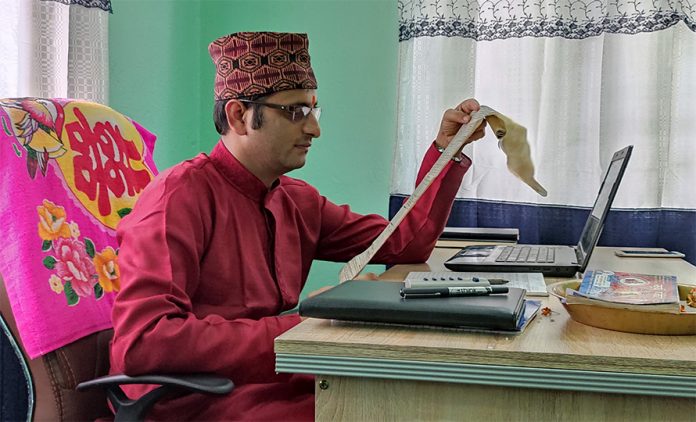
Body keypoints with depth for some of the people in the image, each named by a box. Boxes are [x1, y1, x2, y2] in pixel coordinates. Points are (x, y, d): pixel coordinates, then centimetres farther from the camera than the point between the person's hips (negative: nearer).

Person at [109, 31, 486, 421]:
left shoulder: (299, 201, 8)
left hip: (277, 386, 8)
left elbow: (407, 243, 15)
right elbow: (140, 342, -26)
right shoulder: (183, 194, -15)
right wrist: (300, 331, -25)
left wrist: (447, 150, 6)